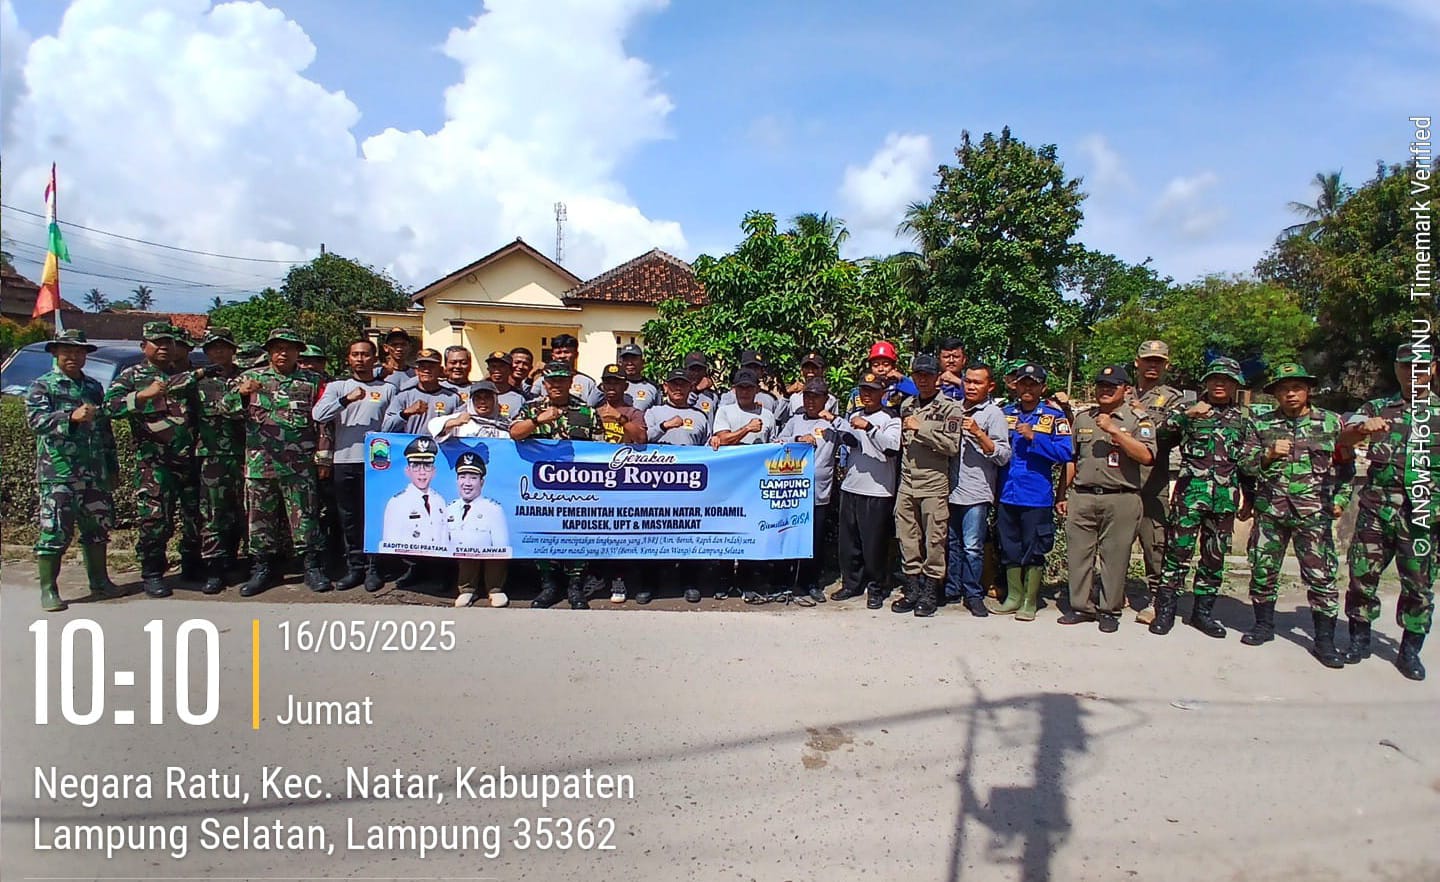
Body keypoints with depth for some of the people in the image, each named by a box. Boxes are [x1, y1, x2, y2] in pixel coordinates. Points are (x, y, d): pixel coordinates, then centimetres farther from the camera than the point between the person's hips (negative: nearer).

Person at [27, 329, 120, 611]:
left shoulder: (94, 387, 16)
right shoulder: (42, 386, 1)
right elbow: (36, 419, -14)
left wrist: (112, 466, 20)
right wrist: (71, 417, -30)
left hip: (94, 472, 5)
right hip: (57, 472, -5)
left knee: (98, 526, 11)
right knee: (55, 530, -4)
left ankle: (99, 581, 22)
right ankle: (48, 590, 6)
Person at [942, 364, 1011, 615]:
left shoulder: (994, 414, -2)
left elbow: (1003, 456, -8)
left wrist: (978, 434, -17)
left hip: (976, 493, -5)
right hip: (951, 489, 5)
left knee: (972, 547, -1)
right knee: (951, 543, 12)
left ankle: (973, 594, 10)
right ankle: (951, 590, 22)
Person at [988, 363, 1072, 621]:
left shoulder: (1055, 416, 0)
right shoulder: (1004, 413, 10)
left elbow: (1066, 453, -11)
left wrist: (1034, 438, -17)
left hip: (1037, 496, -3)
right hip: (1007, 494, 4)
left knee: (1034, 551, 3)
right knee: (1010, 550, 13)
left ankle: (1030, 603, 17)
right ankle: (1013, 597, 27)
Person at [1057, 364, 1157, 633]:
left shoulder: (1139, 419, 2)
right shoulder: (1083, 418, 15)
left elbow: (1146, 456, -14)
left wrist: (1114, 431, -17)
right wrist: (1063, 495, 14)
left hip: (1121, 500, -3)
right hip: (1081, 498, 4)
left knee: (1115, 557, 2)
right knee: (1078, 553, 5)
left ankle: (1109, 610, 14)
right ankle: (1081, 606, 16)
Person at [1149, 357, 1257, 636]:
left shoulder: (1243, 419, 14)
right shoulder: (1188, 411, 6)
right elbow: (1160, 437, -9)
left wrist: (1248, 499, 13)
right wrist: (1186, 415, -22)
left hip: (1225, 498, 3)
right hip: (1190, 491, -3)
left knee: (1215, 556, 8)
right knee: (1178, 551, -5)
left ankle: (1203, 611, 20)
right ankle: (1165, 610, 3)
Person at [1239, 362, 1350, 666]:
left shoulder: (1330, 422, 7)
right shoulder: (1261, 424, 8)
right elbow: (1245, 464, 6)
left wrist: (1340, 498, 2)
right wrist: (1268, 455, -11)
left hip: (1314, 512, -1)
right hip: (1269, 510, 2)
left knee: (1321, 574, -3)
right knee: (1263, 569, 8)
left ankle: (1324, 641, 7)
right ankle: (1264, 626, 25)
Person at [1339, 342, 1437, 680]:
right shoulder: (1377, 408, 9)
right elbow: (1343, 438, -6)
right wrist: (1363, 428, -28)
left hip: (1423, 513, 0)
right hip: (1376, 508, 0)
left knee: (1419, 583, 4)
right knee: (1362, 575, 3)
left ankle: (1410, 650, 16)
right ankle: (1359, 639, 17)